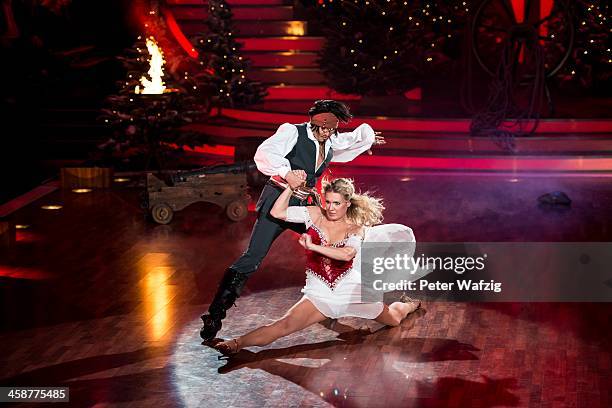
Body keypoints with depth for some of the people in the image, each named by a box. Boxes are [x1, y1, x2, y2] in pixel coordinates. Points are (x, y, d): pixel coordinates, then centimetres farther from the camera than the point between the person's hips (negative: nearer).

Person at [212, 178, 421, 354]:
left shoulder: (356, 228, -7)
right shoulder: (315, 215, -1)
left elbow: (347, 253, -29)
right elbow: (277, 212, -10)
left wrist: (312, 246, -32)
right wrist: (291, 186, -17)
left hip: (351, 292, 1)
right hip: (319, 296, 0)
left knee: (394, 318, 21)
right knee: (284, 325, -26)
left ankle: (409, 303, 56)